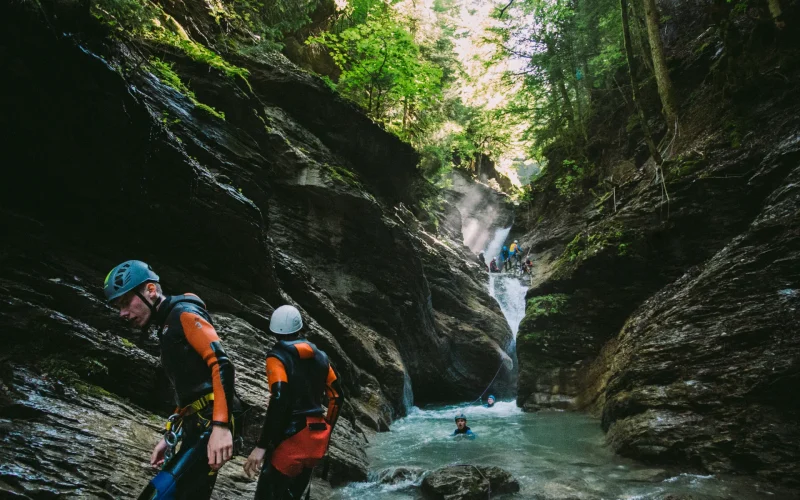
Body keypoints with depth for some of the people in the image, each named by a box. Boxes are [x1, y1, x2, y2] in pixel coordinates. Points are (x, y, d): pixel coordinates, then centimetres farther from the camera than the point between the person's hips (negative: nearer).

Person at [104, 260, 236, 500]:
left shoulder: (184, 314, -6)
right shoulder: (167, 328, 24)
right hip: (196, 427, 10)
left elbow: (222, 365, -19)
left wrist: (221, 426, -27)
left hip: (209, 426, -10)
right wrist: (169, 436, 23)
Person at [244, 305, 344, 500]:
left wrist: (261, 446, -17)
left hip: (294, 438, -7)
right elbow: (336, 397, 12)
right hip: (318, 438, 7)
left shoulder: (278, 356, -6)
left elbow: (279, 402, -19)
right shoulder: (320, 356, 11)